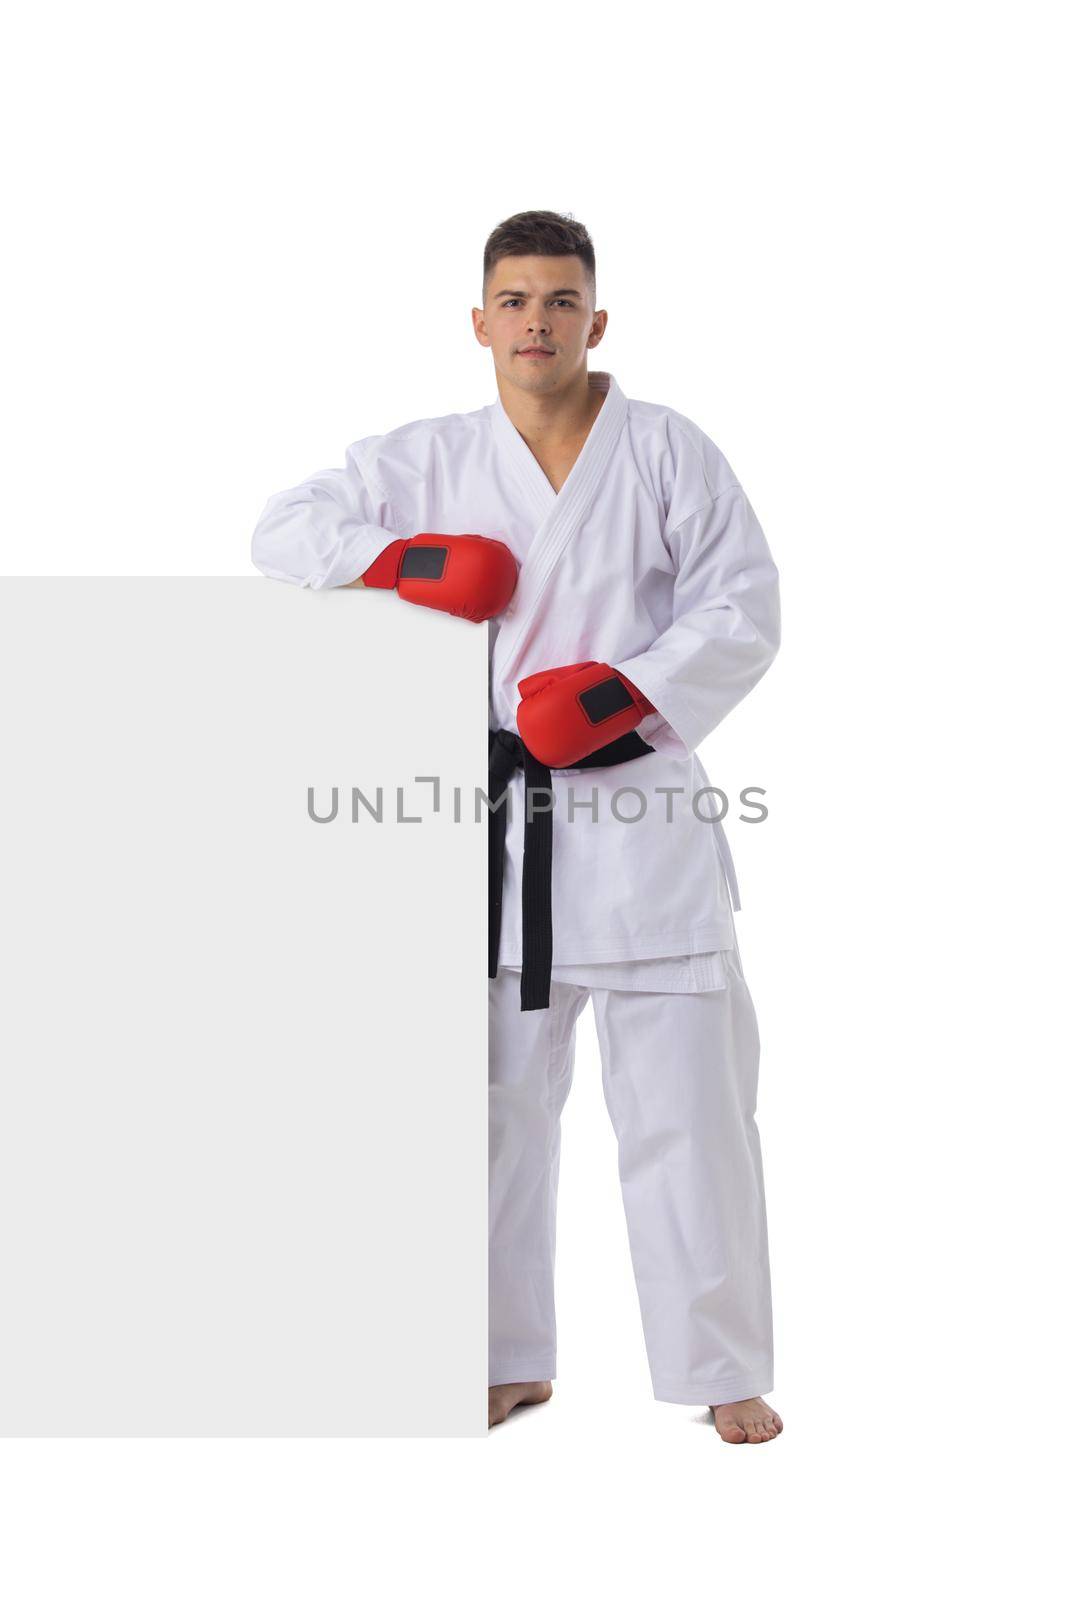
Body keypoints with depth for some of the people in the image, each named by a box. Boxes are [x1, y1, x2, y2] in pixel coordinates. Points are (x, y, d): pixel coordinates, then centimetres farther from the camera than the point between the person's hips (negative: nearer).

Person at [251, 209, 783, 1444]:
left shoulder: (667, 453, 0)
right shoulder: (428, 463, 6)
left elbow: (743, 612, -3)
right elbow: (281, 530, 9)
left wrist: (621, 691, -17)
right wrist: (400, 560, -8)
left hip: (642, 811, -2)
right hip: (499, 819, 3)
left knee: (687, 1099, -2)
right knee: (497, 1097, 11)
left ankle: (724, 1370, 12)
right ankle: (513, 1360, 27)